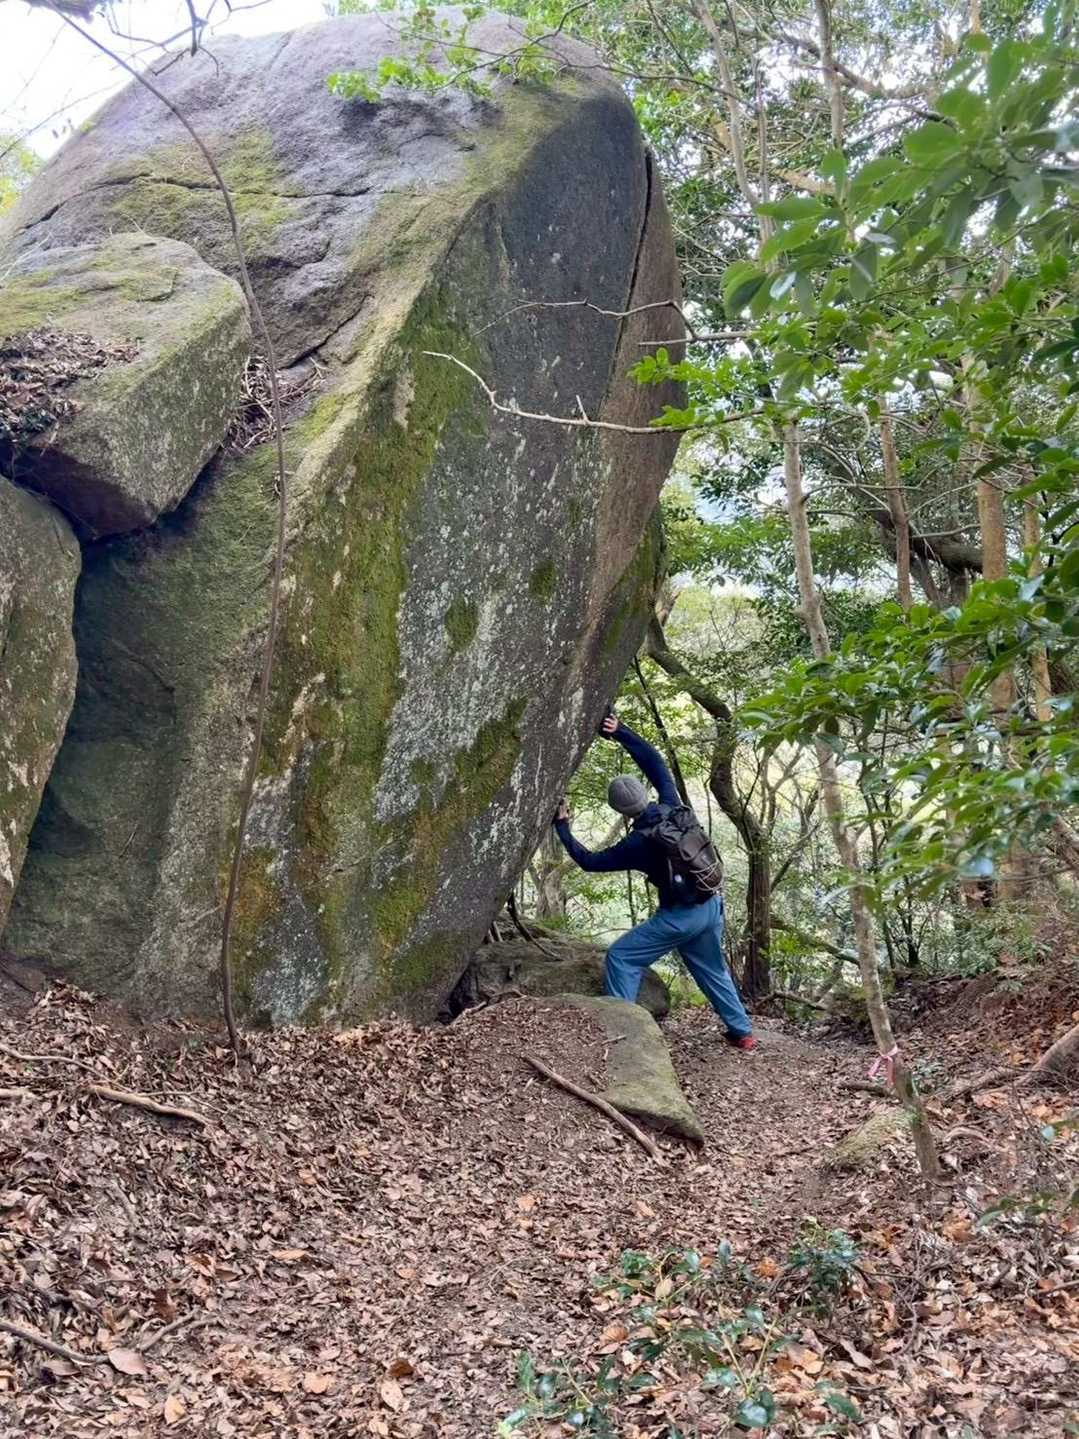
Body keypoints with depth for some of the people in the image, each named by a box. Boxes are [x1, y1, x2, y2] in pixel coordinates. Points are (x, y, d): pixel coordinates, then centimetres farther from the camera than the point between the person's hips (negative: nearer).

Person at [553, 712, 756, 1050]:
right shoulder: (672, 807, -5)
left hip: (679, 916, -6)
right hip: (712, 907, 6)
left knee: (621, 957, 1)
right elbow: (656, 762, 5)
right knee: (713, 970, 25)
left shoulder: (638, 844, -16)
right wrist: (620, 732, 2)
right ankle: (742, 1032, 29)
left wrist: (562, 827, 1)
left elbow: (590, 862, -5)